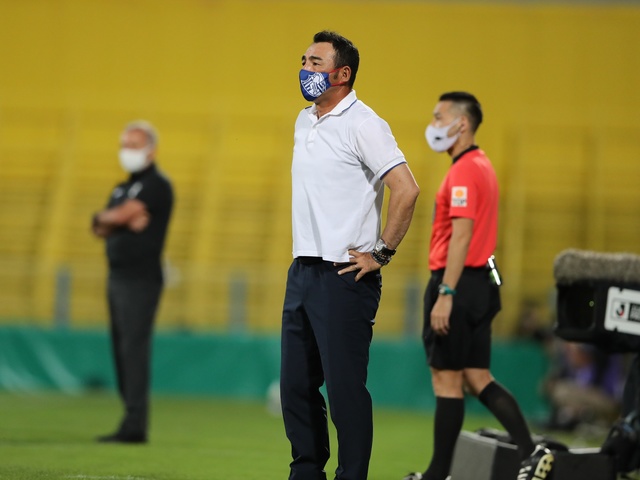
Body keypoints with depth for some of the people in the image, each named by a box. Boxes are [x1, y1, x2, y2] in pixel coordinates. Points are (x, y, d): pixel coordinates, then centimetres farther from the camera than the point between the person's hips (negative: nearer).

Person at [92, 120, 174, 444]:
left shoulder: (156, 185, -7)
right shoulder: (123, 189, 21)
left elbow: (120, 215, -16)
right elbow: (101, 229, 12)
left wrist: (105, 217, 5)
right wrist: (125, 221, -6)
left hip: (141, 280, -9)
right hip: (117, 277, 9)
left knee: (134, 347, -13)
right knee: (121, 349, 8)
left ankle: (135, 425, -16)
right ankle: (131, 421, 10)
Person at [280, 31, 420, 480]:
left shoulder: (362, 124, -11)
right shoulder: (305, 121, 15)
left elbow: (407, 189, -19)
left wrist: (382, 254, -16)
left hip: (344, 277, -9)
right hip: (303, 271, 9)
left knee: (345, 388, -7)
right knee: (296, 385, 10)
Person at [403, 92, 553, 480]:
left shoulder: (464, 171, -15)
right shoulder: (481, 165, 18)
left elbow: (461, 235, -22)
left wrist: (445, 294, -24)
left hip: (458, 282, -10)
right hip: (481, 282, 10)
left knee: (447, 379, -3)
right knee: (478, 379, 10)